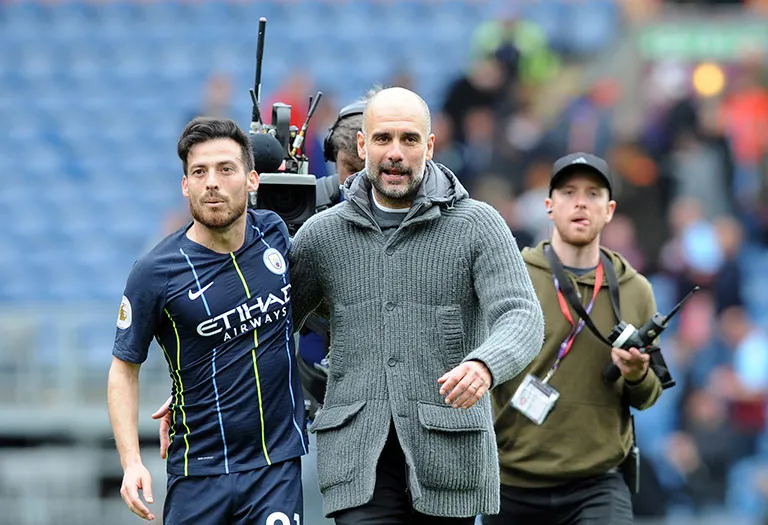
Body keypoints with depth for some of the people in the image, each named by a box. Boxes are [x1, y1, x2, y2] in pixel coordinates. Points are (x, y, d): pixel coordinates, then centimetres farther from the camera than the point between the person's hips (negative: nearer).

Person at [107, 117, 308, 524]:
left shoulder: (275, 235, 2)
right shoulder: (154, 273, -9)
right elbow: (124, 368, -2)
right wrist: (131, 462, -11)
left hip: (278, 461, 2)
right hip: (199, 470, -2)